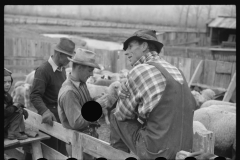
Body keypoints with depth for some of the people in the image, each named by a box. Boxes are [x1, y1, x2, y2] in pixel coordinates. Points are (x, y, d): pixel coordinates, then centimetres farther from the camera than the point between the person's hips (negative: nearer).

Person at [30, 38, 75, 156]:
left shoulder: (62, 69, 10)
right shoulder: (43, 70, -16)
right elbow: (35, 95, -23)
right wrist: (45, 111, -37)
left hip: (62, 115, 8)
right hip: (50, 116, -8)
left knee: (62, 152, 17)